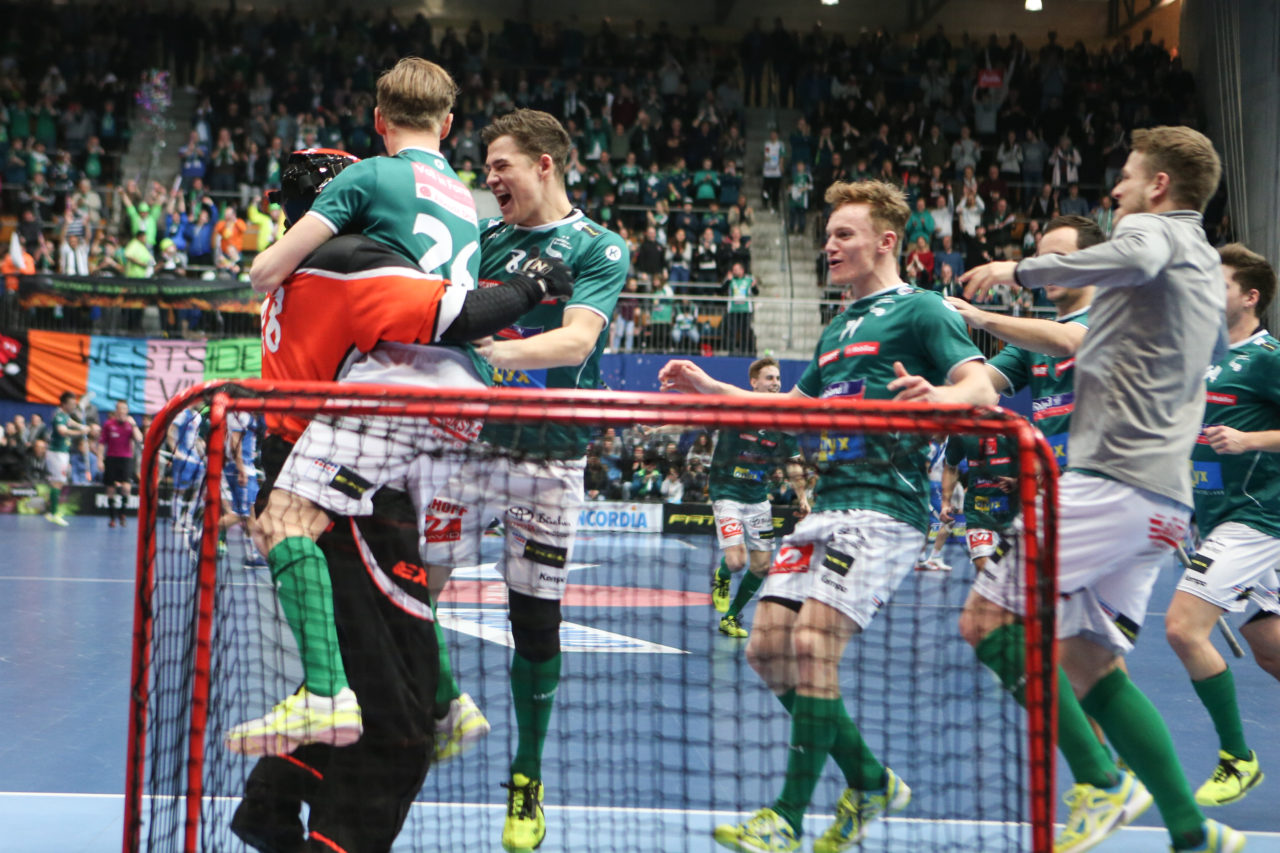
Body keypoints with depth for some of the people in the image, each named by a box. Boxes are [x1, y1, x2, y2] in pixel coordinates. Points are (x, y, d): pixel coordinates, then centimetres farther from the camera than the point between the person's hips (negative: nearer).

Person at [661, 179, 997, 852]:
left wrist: (941, 396, -37)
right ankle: (870, 782, 19)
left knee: (813, 644, -17)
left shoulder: (920, 310, -1)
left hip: (883, 507, -8)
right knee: (769, 649, 2)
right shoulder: (837, 330, 23)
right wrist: (708, 388, 24)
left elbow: (981, 388, -14)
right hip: (826, 505, 9)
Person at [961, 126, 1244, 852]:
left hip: (1114, 480, -10)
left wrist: (1024, 268, -21)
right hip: (1164, 496, 10)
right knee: (1089, 662, 9)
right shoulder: (1206, 265, 26)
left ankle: (1101, 780, -9)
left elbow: (1137, 261, -28)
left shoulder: (1154, 228, -2)